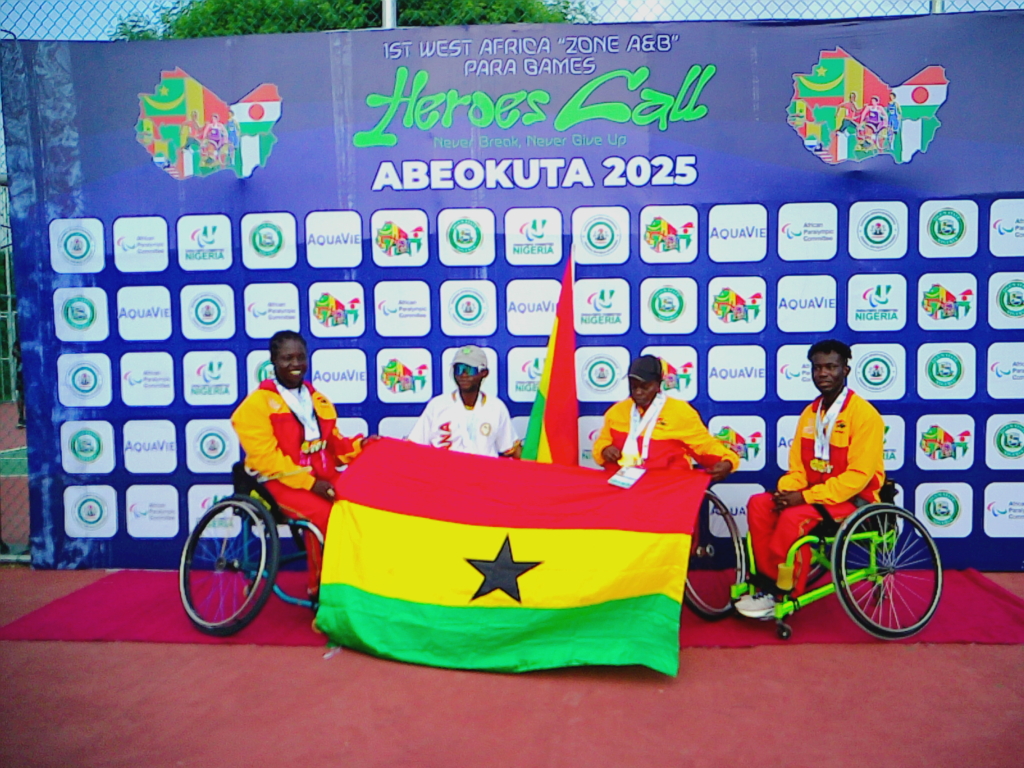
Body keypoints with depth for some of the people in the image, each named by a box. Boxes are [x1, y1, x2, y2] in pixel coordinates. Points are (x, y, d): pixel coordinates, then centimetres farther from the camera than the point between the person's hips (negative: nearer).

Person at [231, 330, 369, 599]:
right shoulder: (258, 403, -2)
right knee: (325, 514, -30)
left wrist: (359, 445, -5)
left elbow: (334, 444, 17)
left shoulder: (317, 400, 19)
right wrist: (309, 482, -18)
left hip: (322, 477, 6)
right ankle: (320, 589, -10)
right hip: (281, 482, -5)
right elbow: (266, 457, -11)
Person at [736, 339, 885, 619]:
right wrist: (786, 491, -13)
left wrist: (806, 496, -23)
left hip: (854, 499, -7)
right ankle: (768, 582, -9)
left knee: (794, 517, -30)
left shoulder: (864, 413, -13)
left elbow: (859, 475, -20)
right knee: (759, 504, -12)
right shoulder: (810, 413, 9)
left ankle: (782, 594, -13)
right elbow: (797, 467, 10)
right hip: (814, 494, 7)